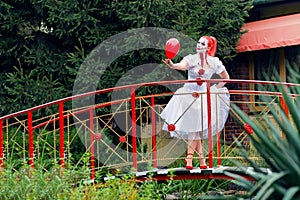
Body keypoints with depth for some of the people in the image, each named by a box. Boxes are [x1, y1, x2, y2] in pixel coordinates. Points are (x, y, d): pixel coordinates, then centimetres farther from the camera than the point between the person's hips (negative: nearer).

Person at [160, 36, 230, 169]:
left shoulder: (214, 62, 1)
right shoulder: (191, 59, -4)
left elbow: (226, 78, 14)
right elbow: (182, 66, -28)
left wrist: (214, 89, 5)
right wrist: (172, 65, -49)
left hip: (204, 97, 0)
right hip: (188, 96, 0)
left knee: (195, 129, -7)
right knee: (192, 130, -3)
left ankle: (189, 158, -3)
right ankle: (202, 159, 5)